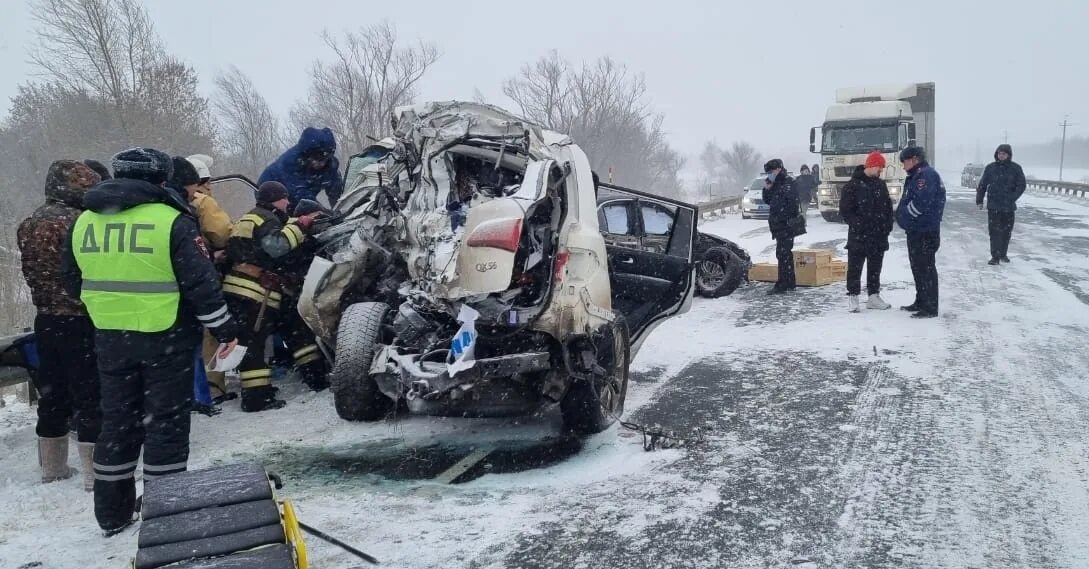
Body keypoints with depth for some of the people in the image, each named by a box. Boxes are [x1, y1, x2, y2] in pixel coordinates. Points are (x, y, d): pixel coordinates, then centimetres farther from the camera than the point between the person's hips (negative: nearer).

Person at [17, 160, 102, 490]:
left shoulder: (28, 225, 10)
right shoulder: (77, 222, -16)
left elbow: (31, 273, 15)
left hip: (45, 319, 8)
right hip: (80, 322, -8)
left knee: (52, 393, 16)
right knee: (89, 394, -2)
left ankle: (52, 466, 26)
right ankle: (95, 470, 2)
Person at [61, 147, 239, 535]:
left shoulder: (83, 222, 6)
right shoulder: (171, 221, -13)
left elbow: (73, 283, 15)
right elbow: (201, 282, -15)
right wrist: (224, 328, -5)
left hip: (110, 337, 5)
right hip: (165, 337, -5)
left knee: (117, 421, 15)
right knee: (166, 421, 4)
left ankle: (112, 513, 24)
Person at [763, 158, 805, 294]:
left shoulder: (788, 183, -12)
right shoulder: (776, 184, 18)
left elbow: (792, 203, -21)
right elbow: (767, 201, 23)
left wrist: (787, 221, -22)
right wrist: (766, 189, 6)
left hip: (786, 226, -10)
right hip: (780, 226, 10)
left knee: (782, 254, -11)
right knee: (785, 254, 14)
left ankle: (782, 285, -10)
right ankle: (790, 283, 22)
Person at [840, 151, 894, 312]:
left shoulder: (881, 184, 12)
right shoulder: (853, 185, -7)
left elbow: (888, 207, 17)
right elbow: (844, 210, -9)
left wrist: (888, 225, 3)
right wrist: (857, 224, -18)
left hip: (879, 236, 6)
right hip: (858, 236, -6)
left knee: (875, 267, 11)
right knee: (855, 267, -1)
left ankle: (874, 296, 18)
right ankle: (853, 297, 6)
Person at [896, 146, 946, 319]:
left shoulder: (926, 175, -17)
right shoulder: (916, 176, 17)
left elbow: (920, 203, -25)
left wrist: (902, 215, -11)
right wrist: (902, 215, 4)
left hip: (925, 232, -11)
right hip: (916, 230, 11)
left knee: (925, 268, -6)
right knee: (918, 267, 17)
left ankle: (930, 308, -2)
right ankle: (921, 302, 27)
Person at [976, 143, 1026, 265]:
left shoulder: (1016, 168, -1)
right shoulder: (990, 168, 1)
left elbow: (1021, 186, -1)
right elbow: (982, 185, 6)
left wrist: (1012, 198, -12)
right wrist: (979, 200, 3)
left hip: (1008, 206, 1)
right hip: (993, 206, -1)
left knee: (1006, 231, 11)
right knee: (994, 231, -5)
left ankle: (1003, 254, 26)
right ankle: (995, 256, -2)